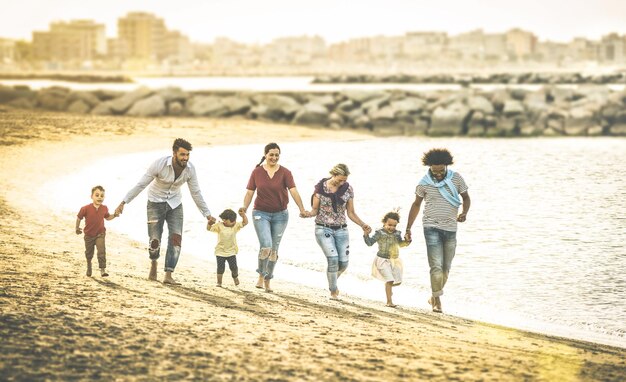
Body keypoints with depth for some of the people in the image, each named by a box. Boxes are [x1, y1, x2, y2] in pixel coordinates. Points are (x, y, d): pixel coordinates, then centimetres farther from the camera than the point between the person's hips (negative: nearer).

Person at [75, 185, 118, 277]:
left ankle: (103, 269, -16)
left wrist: (114, 215, -5)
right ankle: (89, 266, 45)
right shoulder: (86, 208, -18)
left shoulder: (104, 209, -7)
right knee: (89, 253, 17)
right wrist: (77, 228, 3)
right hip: (89, 234, 0)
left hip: (100, 234, 0)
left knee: (101, 251, -17)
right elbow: (79, 218, -4)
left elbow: (107, 217, 12)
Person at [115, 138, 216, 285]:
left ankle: (168, 276, -10)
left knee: (176, 238, -13)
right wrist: (123, 202, -23)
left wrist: (207, 214, 1)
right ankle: (154, 263, 28)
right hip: (156, 202, -3)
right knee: (155, 240, -5)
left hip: (175, 204, 3)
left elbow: (196, 193, 0)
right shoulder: (159, 164, -25)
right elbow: (141, 185, -19)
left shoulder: (190, 169, -14)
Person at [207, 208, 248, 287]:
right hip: (220, 251, -1)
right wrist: (209, 222, -22)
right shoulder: (219, 226, -7)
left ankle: (235, 277, 32)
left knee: (233, 267, 0)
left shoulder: (236, 226, -3)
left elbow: (245, 222, -7)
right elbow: (209, 228, -4)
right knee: (221, 268, -1)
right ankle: (219, 282, 15)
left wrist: (243, 214, -17)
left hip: (231, 251, 1)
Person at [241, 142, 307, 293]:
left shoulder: (285, 173, -3)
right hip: (261, 213, -2)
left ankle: (267, 280, 23)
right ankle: (261, 276, 3)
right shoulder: (257, 172, -1)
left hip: (280, 214, 2)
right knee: (266, 246, -18)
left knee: (274, 250, 8)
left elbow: (293, 191, -14)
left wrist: (302, 210, -27)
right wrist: (245, 208, -18)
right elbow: (250, 192, 0)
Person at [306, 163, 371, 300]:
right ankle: (333, 291, -2)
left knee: (343, 262, -3)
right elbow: (315, 209, 0)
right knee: (333, 258, -19)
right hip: (323, 228, -3)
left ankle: (333, 281, 31)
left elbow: (351, 213, 8)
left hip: (341, 229, 3)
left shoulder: (348, 189, 2)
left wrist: (362, 225, -5)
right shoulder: (320, 187, -5)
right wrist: (308, 214, -22)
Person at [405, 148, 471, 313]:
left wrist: (464, 213, -12)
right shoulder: (424, 182, -3)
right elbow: (416, 204, 8)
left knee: (446, 268, 9)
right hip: (431, 227, -3)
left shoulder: (456, 178, -2)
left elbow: (465, 197, 9)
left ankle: (434, 297, 26)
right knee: (436, 266, -13)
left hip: (450, 228, 3)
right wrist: (408, 228, 6)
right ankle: (437, 301, -8)